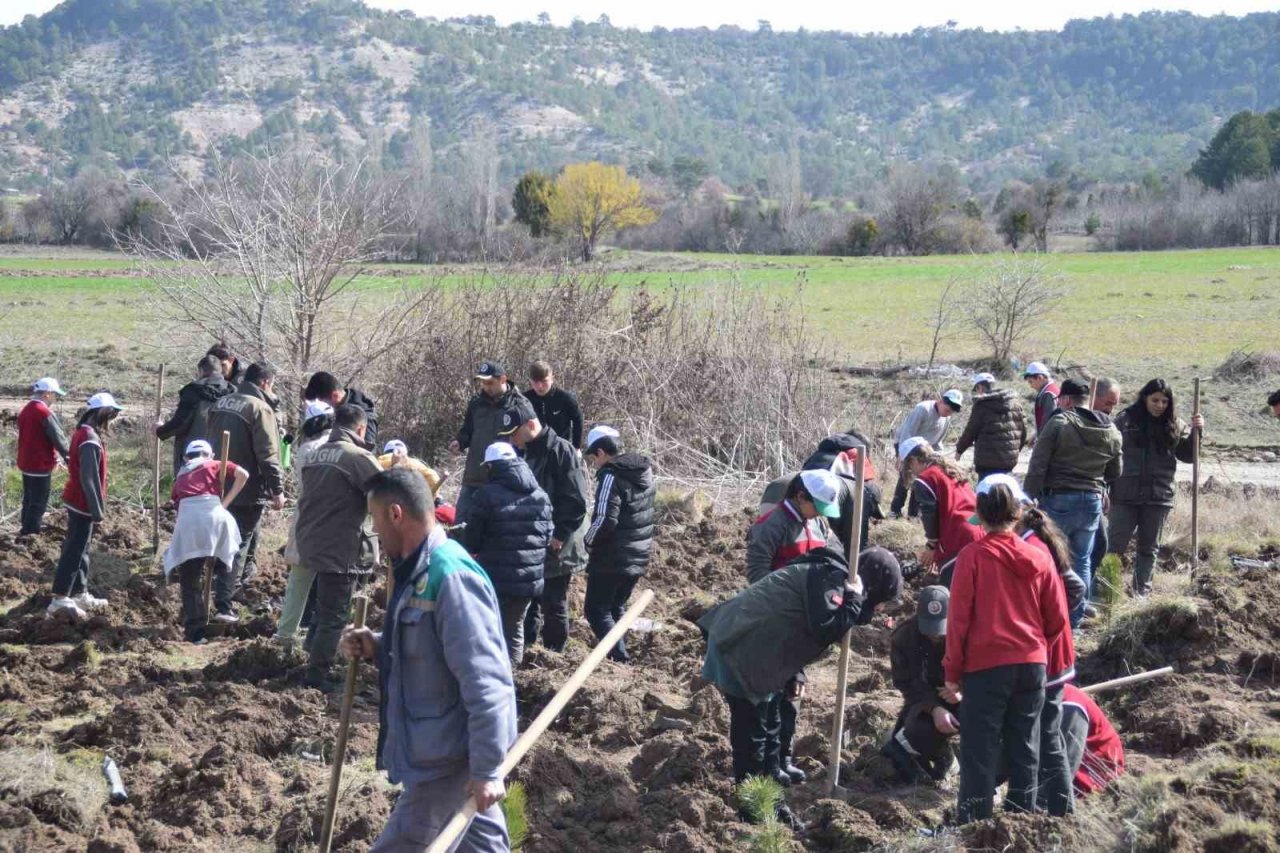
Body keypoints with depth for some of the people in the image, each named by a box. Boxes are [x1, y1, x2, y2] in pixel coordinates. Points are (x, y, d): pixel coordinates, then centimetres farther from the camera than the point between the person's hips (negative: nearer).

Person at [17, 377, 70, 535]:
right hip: (40, 464, -9)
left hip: (26, 463, 9)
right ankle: (30, 533, 0)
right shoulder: (44, 412, -19)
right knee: (38, 503, -2)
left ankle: (27, 529, 27)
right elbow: (58, 438, -16)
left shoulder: (25, 410, 10)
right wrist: (68, 456, -1)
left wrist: (54, 456, 17)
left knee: (29, 499, 18)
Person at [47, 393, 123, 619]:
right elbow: (88, 479, -24)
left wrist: (96, 507, 16)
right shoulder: (91, 440, -21)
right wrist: (97, 510, -20)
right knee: (74, 551, -6)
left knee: (79, 549, 15)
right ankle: (60, 599, -5)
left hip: (76, 501, 10)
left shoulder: (83, 433, 9)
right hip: (83, 504, -10)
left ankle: (80, 594, 24)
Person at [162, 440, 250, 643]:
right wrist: (226, 502, 15)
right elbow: (243, 474, 10)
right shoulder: (215, 466, 25)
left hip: (187, 518, 2)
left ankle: (194, 632, 3)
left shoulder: (181, 476, 32)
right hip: (214, 514, -2)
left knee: (189, 581, 7)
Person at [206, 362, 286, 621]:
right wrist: (277, 489, -16)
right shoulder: (260, 408, -15)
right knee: (240, 545, -4)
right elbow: (268, 454, -20)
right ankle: (223, 606, -7)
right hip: (248, 488, -7)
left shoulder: (220, 404, 10)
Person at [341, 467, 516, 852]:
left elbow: (485, 682, -26)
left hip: (452, 754, -10)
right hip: (446, 744, 10)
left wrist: (487, 768, -25)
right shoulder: (418, 570, 8)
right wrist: (375, 647, 2)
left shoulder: (450, 577, -24)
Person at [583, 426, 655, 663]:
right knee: (616, 607, 21)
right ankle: (620, 653, 22)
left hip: (611, 559, -8)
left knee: (596, 609, 1)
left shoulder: (611, 476, -18)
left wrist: (589, 541, -9)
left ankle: (618, 656, -10)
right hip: (638, 558, 8)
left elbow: (605, 519, -24)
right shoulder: (644, 472, 8)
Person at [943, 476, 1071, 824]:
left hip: (986, 665, -4)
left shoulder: (972, 556, -10)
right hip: (1032, 665, 4)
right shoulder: (1039, 558, 1)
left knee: (980, 750, 0)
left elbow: (958, 619, -9)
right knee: (1025, 748, 13)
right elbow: (1058, 618, 4)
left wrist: (952, 672, -1)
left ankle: (973, 823, -1)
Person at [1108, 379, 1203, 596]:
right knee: (1116, 545, 0)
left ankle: (1142, 591, 20)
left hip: (1158, 497, 2)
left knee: (1149, 548, 11)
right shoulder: (1125, 420, -3)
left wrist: (1196, 431, -11)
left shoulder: (1174, 425, 4)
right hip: (1125, 495, -2)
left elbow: (1188, 454, 6)